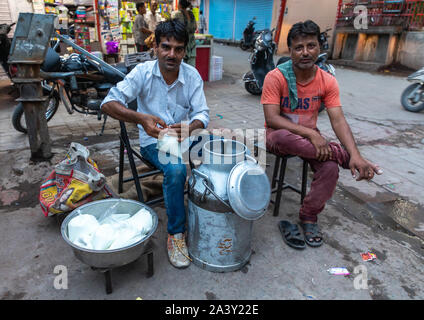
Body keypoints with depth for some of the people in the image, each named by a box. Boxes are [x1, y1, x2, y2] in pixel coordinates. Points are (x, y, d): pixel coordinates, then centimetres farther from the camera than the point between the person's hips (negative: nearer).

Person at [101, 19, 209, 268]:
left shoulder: (192, 75, -3)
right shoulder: (143, 72, -9)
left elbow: (202, 113, -9)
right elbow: (109, 103, -16)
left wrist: (190, 129, -33)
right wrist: (141, 118, -34)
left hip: (184, 136, 3)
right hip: (153, 140, -3)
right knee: (176, 170, -34)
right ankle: (176, 233, -14)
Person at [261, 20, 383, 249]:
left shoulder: (327, 81, -4)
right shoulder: (276, 77, -15)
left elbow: (338, 121, -11)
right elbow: (271, 119, -22)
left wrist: (356, 156, -27)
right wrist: (310, 134, -31)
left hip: (310, 137, 3)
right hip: (279, 136, -3)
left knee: (330, 167, -25)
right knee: (283, 136, -39)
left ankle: (309, 218, -4)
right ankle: (341, 154, -20)